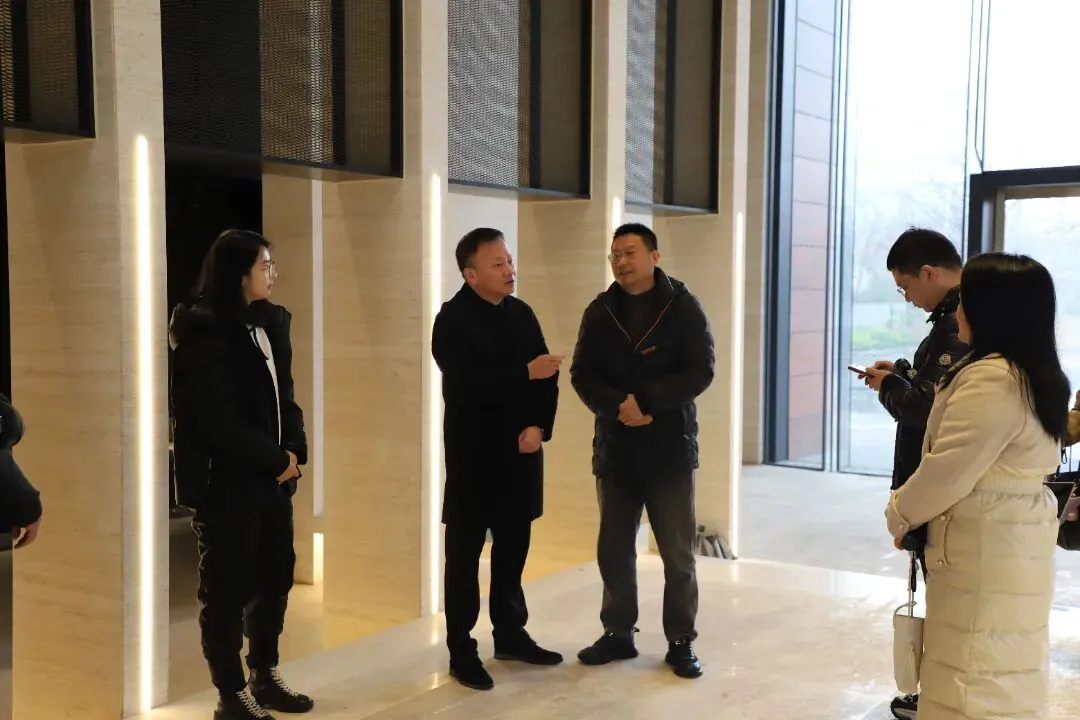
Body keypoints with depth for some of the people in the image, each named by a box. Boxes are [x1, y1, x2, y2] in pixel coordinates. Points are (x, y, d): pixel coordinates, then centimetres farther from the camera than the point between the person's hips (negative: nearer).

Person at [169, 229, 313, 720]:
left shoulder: (270, 321, 11)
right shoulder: (204, 331, -13)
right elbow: (217, 417, -19)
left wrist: (293, 451, -2)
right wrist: (275, 460, -13)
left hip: (271, 474, 8)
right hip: (225, 480, -8)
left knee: (276, 574, 15)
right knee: (229, 587, 2)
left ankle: (265, 677, 30)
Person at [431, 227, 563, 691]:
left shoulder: (521, 313, 8)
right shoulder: (452, 320, -10)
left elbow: (546, 376, 6)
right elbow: (466, 385, -21)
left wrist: (539, 426, -9)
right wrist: (525, 372, -24)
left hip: (521, 451, 6)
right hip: (474, 454, -5)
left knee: (513, 547, 13)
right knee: (465, 553, 3)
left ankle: (511, 634, 27)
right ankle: (461, 650, 11)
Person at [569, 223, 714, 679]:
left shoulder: (683, 307, -3)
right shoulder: (600, 311, 6)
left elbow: (700, 371, -10)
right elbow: (582, 374, 1)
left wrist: (646, 401, -20)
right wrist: (618, 406, -18)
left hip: (670, 448, -3)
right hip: (615, 448, 3)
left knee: (677, 552, 3)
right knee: (613, 549, 10)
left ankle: (681, 642, 16)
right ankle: (618, 633, 24)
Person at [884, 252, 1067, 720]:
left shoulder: (991, 379, -22)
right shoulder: (1038, 375, 10)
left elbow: (948, 470, -22)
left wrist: (900, 513, -6)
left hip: (984, 548, -10)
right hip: (1015, 540, 10)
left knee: (974, 680, 0)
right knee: (1007, 671, 17)